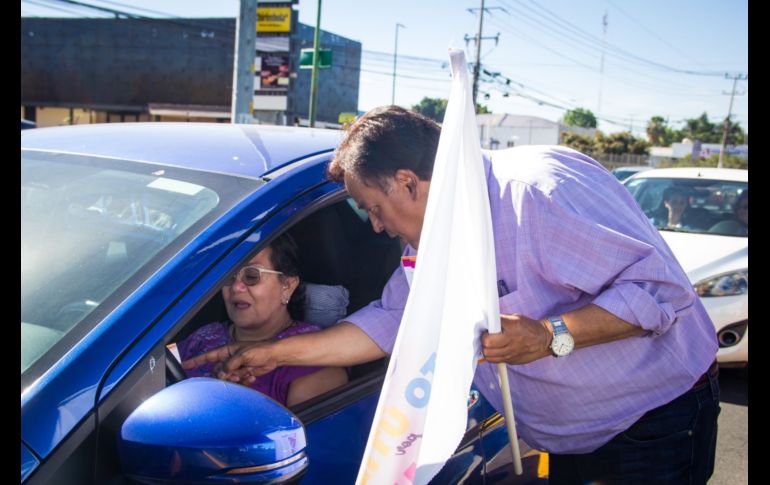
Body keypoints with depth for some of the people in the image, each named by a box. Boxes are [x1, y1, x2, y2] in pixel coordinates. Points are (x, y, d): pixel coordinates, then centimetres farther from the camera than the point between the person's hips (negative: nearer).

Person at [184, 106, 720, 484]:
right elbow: (390, 320, 7)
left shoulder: (540, 189, -28)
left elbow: (663, 287, -28)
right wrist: (276, 352, 3)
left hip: (657, 423, -7)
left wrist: (550, 336, -35)